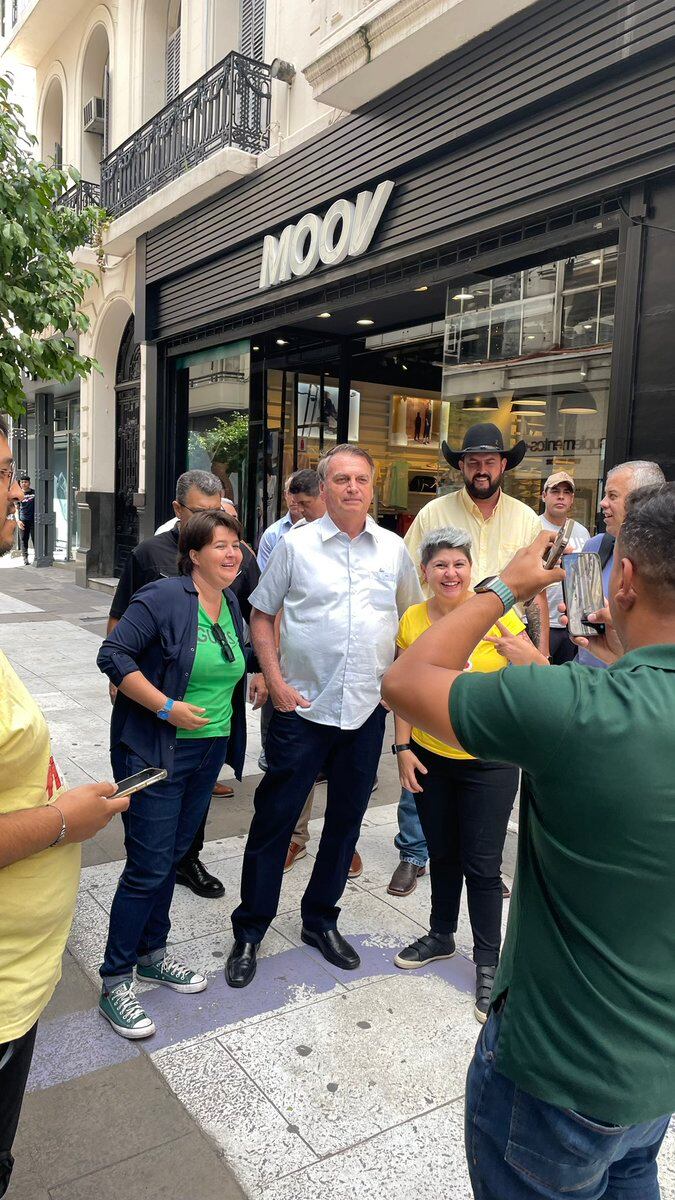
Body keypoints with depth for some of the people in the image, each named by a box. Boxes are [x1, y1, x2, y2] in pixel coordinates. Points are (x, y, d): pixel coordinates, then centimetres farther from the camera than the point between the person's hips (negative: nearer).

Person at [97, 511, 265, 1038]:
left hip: (209, 751, 7)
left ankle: (152, 953, 36)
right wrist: (167, 707, -24)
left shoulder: (231, 604, 7)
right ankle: (115, 981, 14)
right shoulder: (164, 598, -16)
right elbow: (113, 654, -20)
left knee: (173, 856, 18)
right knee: (149, 867, -3)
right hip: (154, 751, -7)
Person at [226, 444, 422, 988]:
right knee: (274, 820, 4)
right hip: (303, 708, -3)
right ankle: (249, 933, 22)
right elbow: (262, 616, 2)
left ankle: (321, 920, 35)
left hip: (367, 711, 3)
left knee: (346, 821, 15)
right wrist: (276, 683, -7)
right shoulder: (296, 545, -3)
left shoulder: (393, 549, 4)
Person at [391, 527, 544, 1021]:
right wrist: (403, 746, 0)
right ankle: (441, 935, 41)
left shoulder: (496, 612, -12)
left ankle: (488, 962, 22)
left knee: (482, 864, 3)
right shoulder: (413, 620, -3)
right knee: (442, 854, 19)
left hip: (488, 760, -3)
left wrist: (526, 656, -27)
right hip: (430, 758, 3)